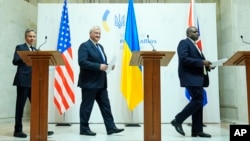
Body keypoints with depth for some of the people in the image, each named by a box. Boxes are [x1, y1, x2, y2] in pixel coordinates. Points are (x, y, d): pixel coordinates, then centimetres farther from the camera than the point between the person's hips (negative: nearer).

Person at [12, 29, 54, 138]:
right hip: (23, 81, -5)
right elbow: (15, 62, -9)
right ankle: (18, 130, 10)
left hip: (34, 81, 5)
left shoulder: (36, 50, 18)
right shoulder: (20, 47, 3)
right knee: (20, 106, 1)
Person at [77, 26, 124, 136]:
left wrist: (108, 66, 2)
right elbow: (82, 62, -20)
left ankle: (110, 127, 11)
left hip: (101, 82, 8)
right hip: (89, 82, -8)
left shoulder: (100, 47, 19)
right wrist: (99, 66, -24)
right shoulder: (84, 46, -8)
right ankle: (84, 129, 12)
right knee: (87, 106, 1)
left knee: (105, 105, 7)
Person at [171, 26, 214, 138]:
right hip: (190, 77, -9)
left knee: (198, 101, 6)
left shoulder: (195, 45, 24)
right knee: (198, 100, -16)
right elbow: (184, 59, -19)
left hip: (198, 77, 9)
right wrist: (201, 62, -20)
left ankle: (197, 130, 9)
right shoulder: (184, 43, -4)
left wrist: (207, 66, 4)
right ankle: (177, 120, -5)